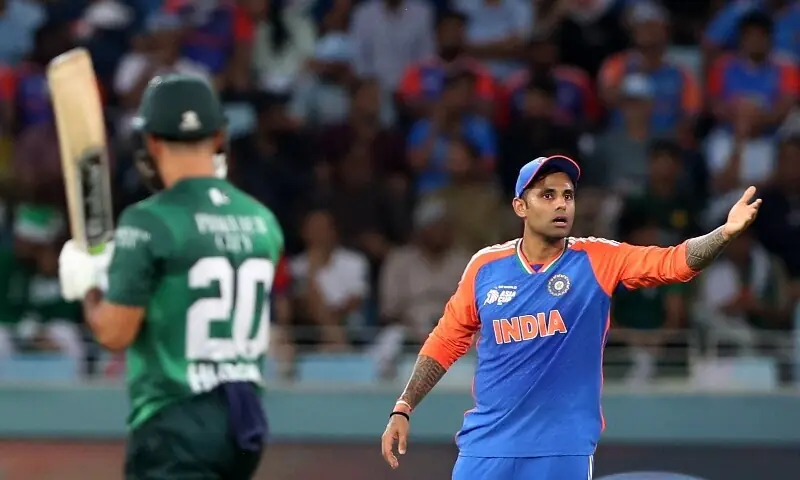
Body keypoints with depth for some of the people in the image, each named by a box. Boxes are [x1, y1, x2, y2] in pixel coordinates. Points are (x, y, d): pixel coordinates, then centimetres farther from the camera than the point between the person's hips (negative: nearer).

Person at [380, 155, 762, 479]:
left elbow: (674, 263, -15)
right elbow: (447, 341, 12)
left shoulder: (597, 260, -3)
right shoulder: (486, 265, 2)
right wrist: (402, 409, 9)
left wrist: (726, 232, -33)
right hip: (487, 447, 1)